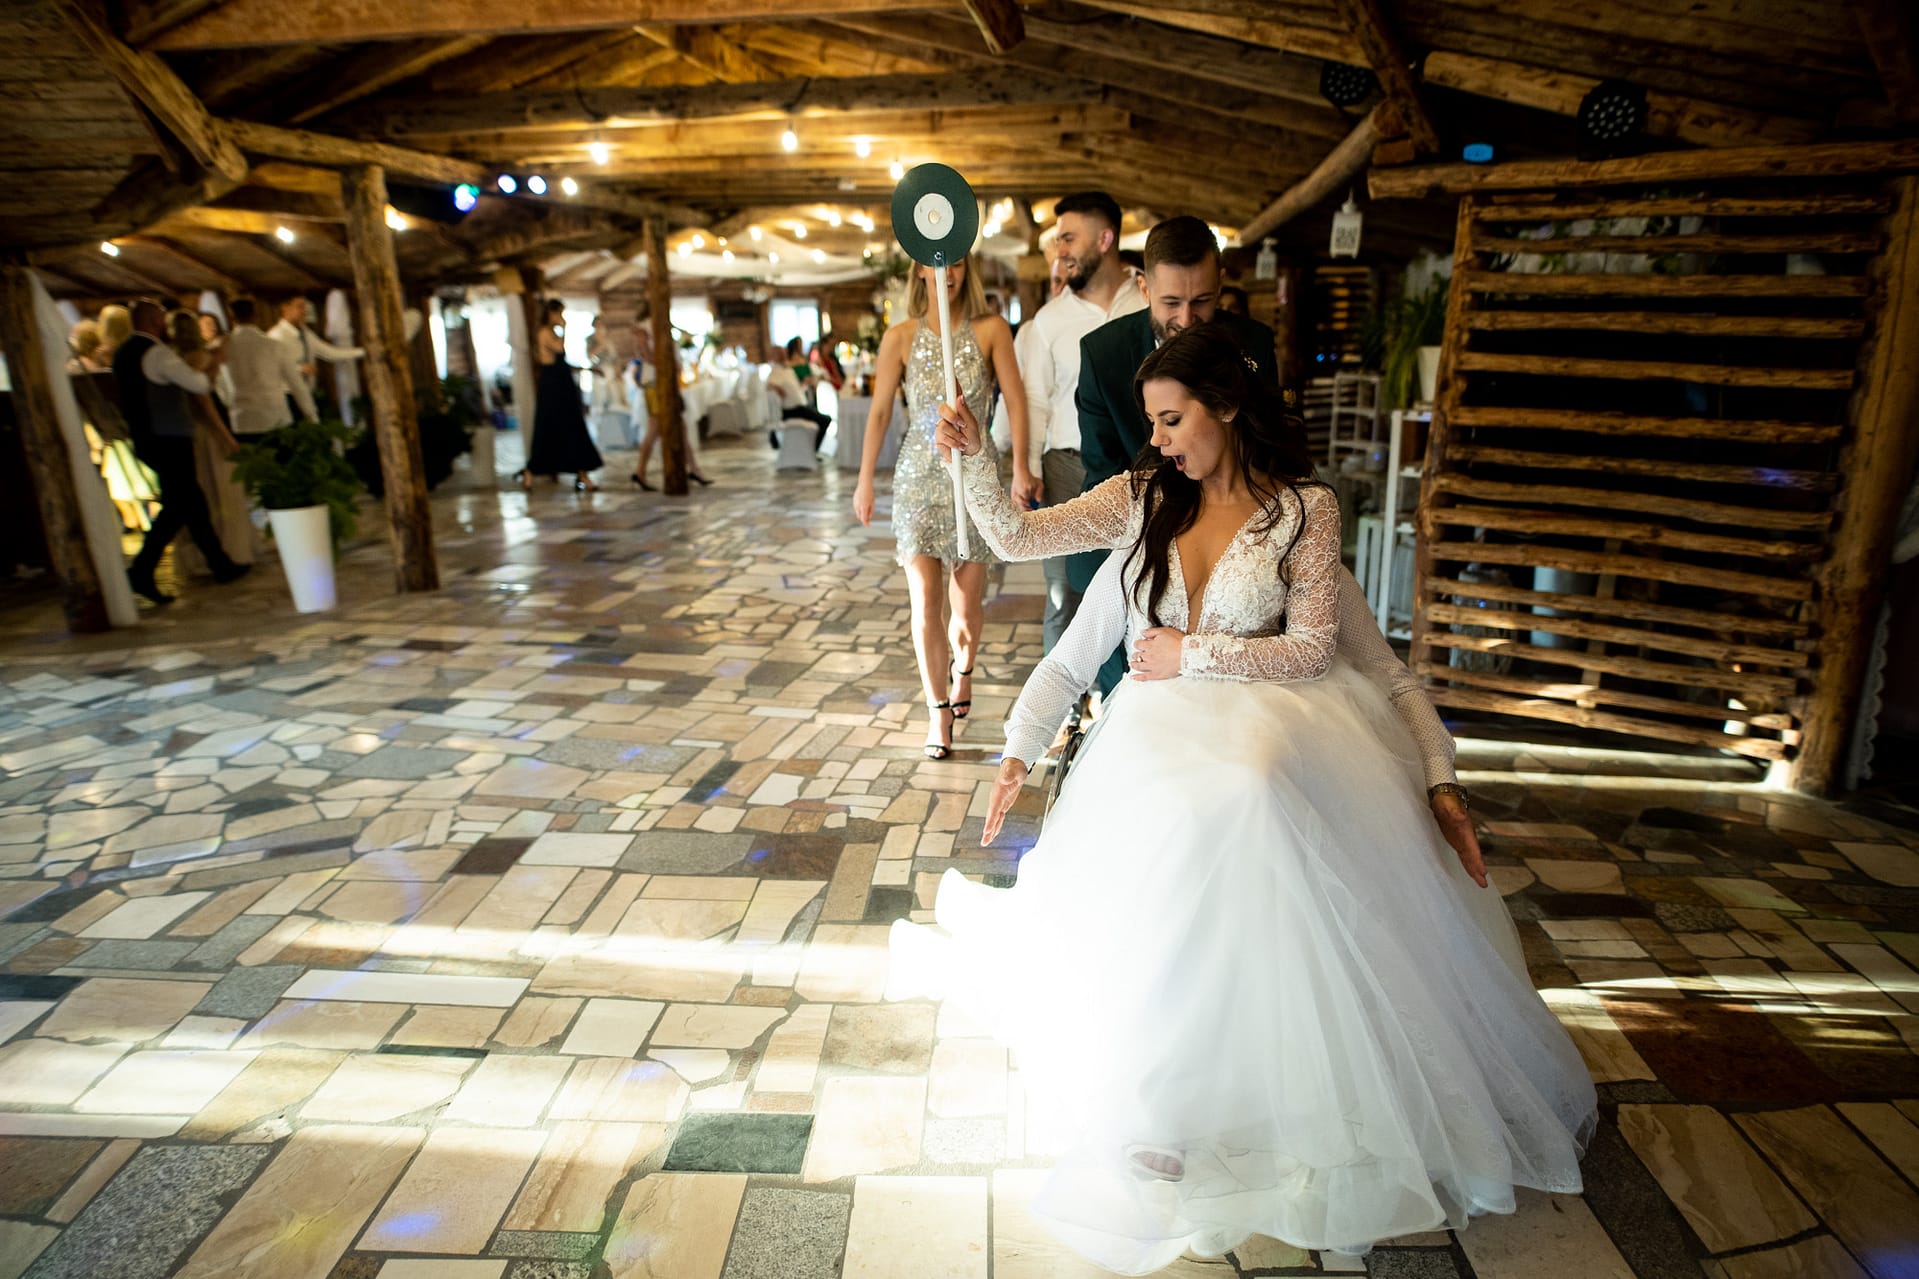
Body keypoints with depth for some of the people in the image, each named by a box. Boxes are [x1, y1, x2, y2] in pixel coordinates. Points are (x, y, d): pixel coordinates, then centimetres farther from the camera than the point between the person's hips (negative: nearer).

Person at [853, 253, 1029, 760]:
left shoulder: (991, 331, -3)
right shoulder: (900, 337, 0)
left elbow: (1016, 402, -5)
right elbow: (879, 412, 3)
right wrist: (865, 481, 4)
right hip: (919, 475, 0)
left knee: (967, 603, 6)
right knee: (925, 600, -5)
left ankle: (962, 668, 40)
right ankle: (938, 711, 10)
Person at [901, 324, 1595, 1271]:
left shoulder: (1303, 508, 4)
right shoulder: (1141, 499, 11)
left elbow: (1313, 649, -1)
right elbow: (1014, 537, 6)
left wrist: (1195, 651, -5)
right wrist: (972, 455, -6)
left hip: (1270, 721, -2)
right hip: (1161, 728, 2)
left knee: (1245, 798, -36)